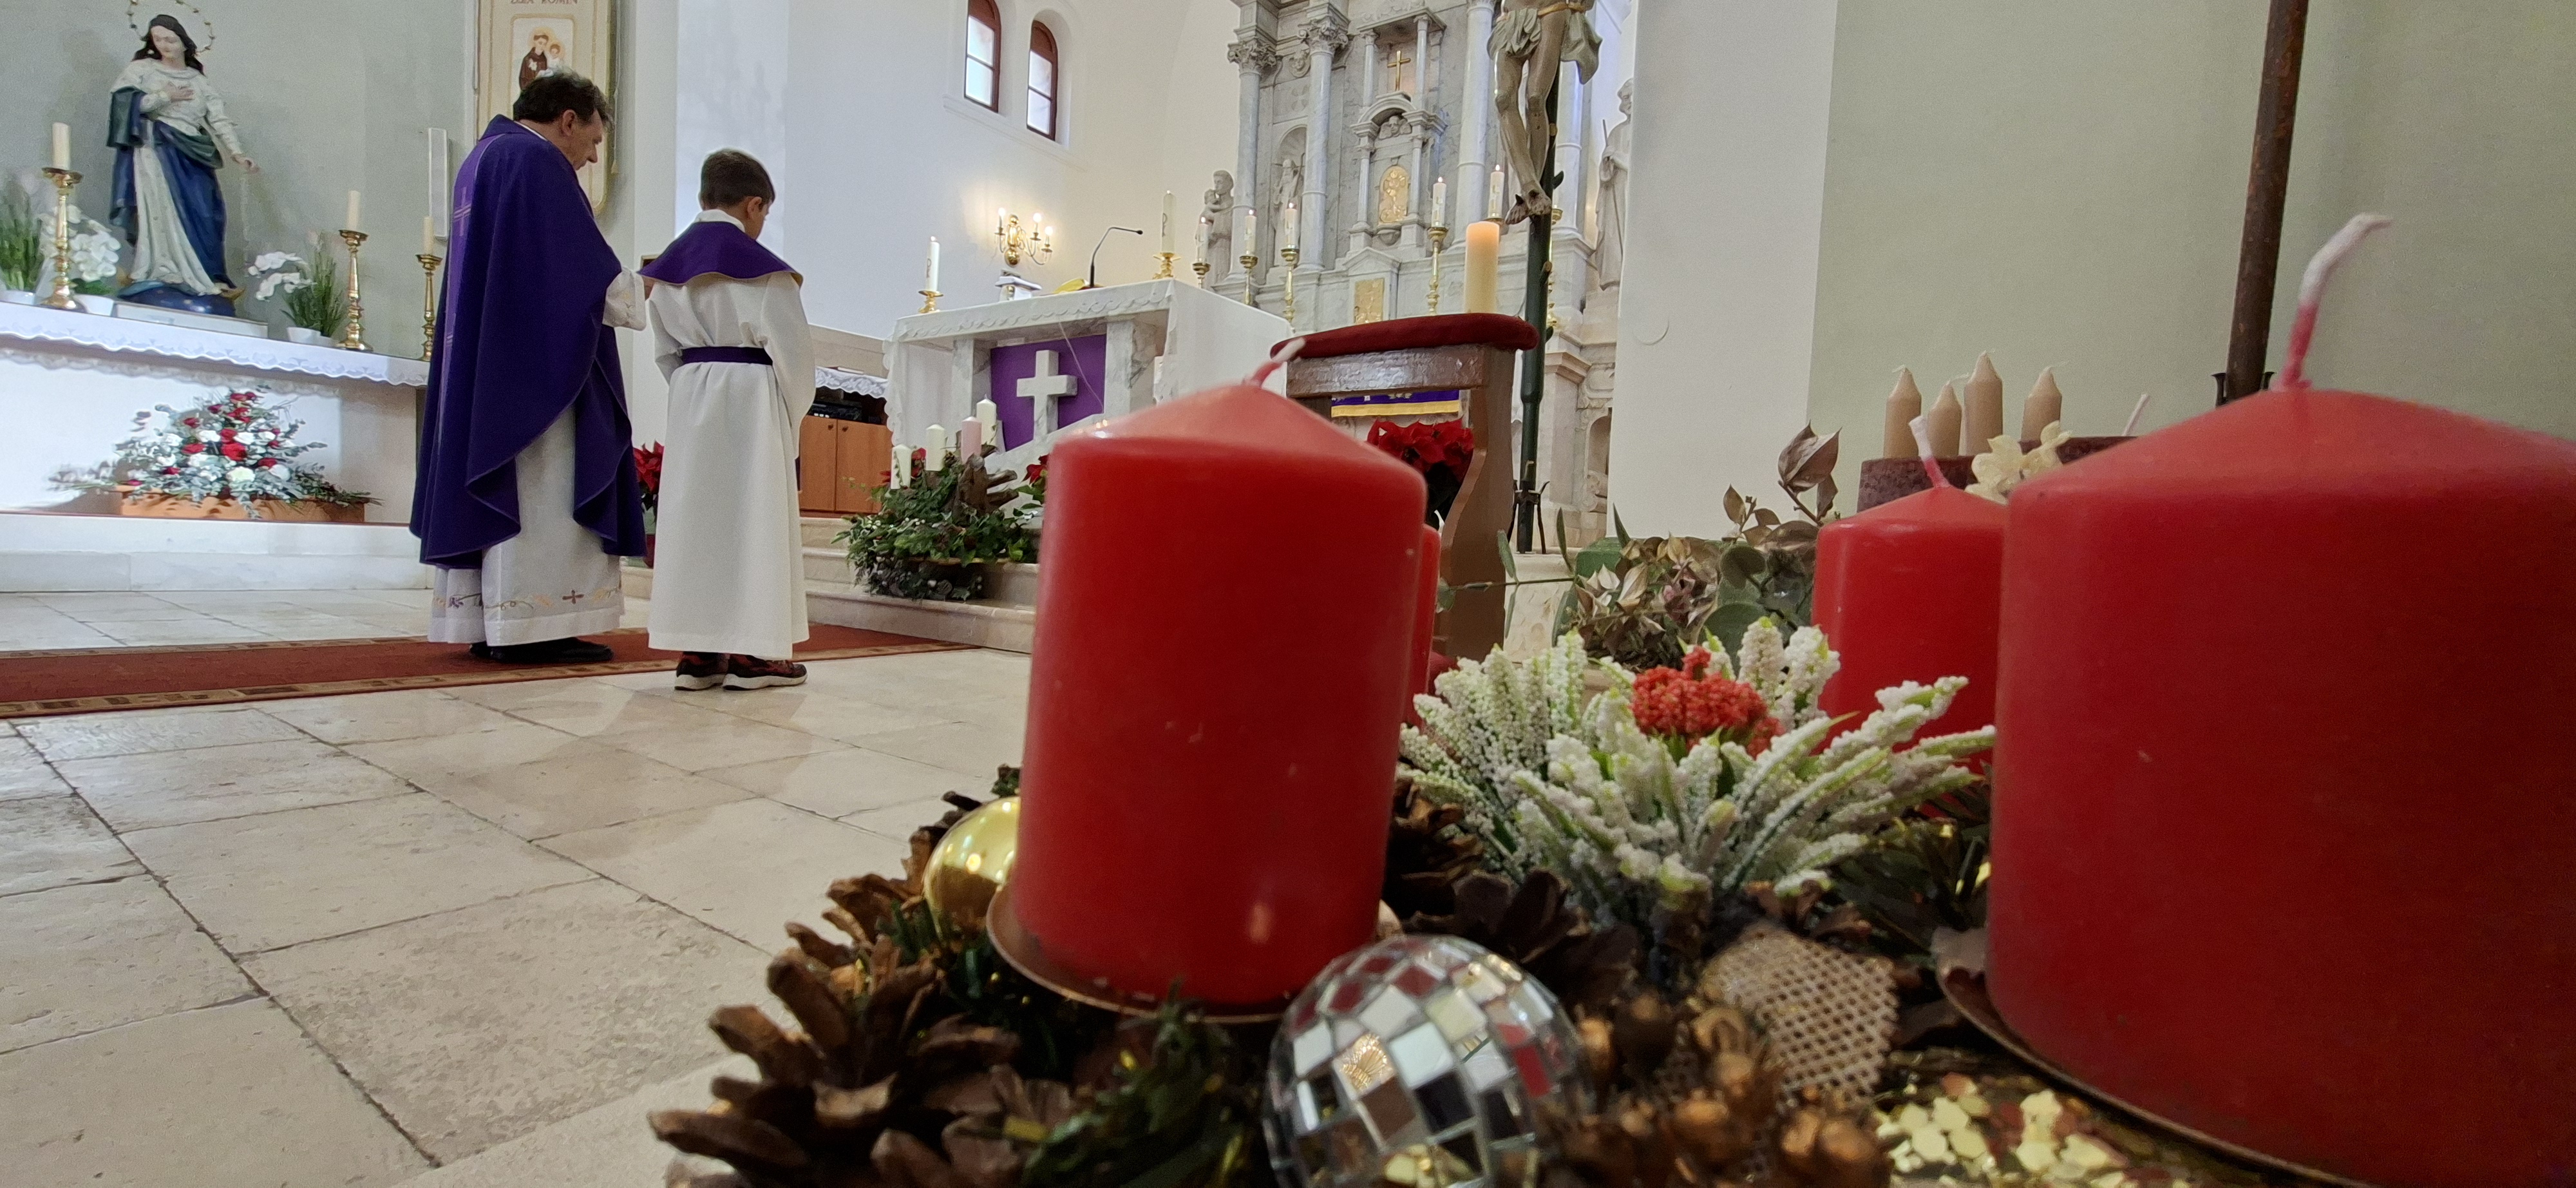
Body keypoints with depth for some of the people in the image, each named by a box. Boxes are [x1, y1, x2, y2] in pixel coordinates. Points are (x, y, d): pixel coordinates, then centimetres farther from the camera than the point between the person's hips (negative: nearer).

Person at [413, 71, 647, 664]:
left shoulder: (483, 158, 21)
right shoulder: (537, 161, -9)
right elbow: (582, 271, -15)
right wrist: (650, 298, -2)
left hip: (482, 360, 10)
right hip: (533, 364, -10)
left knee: (490, 485, 8)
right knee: (538, 488, -9)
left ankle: (486, 620, 11)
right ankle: (528, 626, -8)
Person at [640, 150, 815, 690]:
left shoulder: (670, 265, 10)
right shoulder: (760, 266, -9)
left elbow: (665, 349, 12)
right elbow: (791, 347, -9)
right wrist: (794, 413, 3)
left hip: (690, 396, 6)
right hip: (751, 397, -6)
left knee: (693, 517, 6)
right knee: (752, 519, -2)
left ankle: (695, 653, 8)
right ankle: (750, 652, -1)